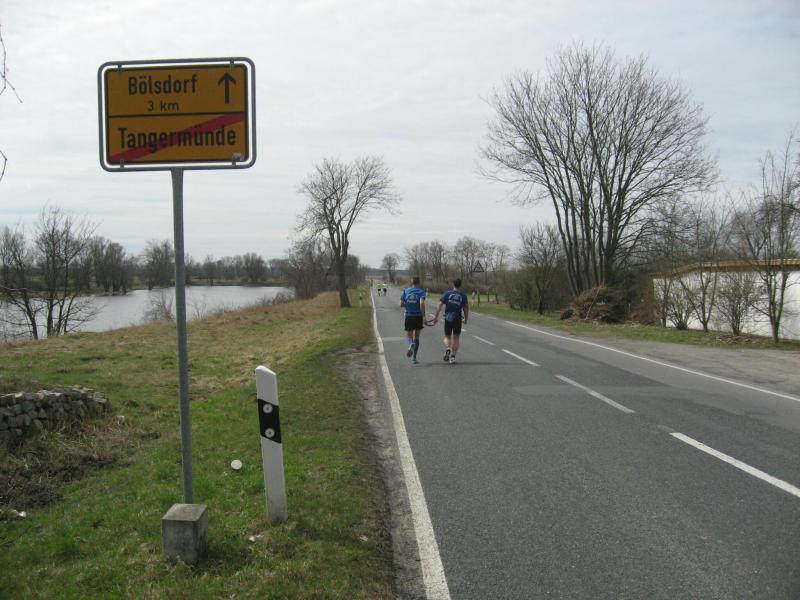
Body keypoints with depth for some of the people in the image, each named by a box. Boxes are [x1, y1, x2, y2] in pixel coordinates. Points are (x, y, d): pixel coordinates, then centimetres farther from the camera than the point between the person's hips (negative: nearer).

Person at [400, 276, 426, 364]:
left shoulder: (405, 291, 4)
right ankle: (414, 357, 9)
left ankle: (411, 344, -24)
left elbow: (401, 304, -1)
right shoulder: (421, 291, -5)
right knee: (416, 337, 11)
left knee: (409, 336, 13)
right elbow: (422, 303, -20)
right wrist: (424, 315, -16)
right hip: (418, 316, -1)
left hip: (408, 316, 1)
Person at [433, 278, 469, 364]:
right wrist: (465, 319, 14)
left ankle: (447, 349, -14)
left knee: (447, 336, 14)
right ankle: (453, 357, 5)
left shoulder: (447, 293, -1)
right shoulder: (463, 296, 0)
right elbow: (466, 309, 1)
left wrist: (436, 316, -2)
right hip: (458, 319, 0)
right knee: (455, 338, 11)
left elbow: (440, 305, -6)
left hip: (448, 318, 0)